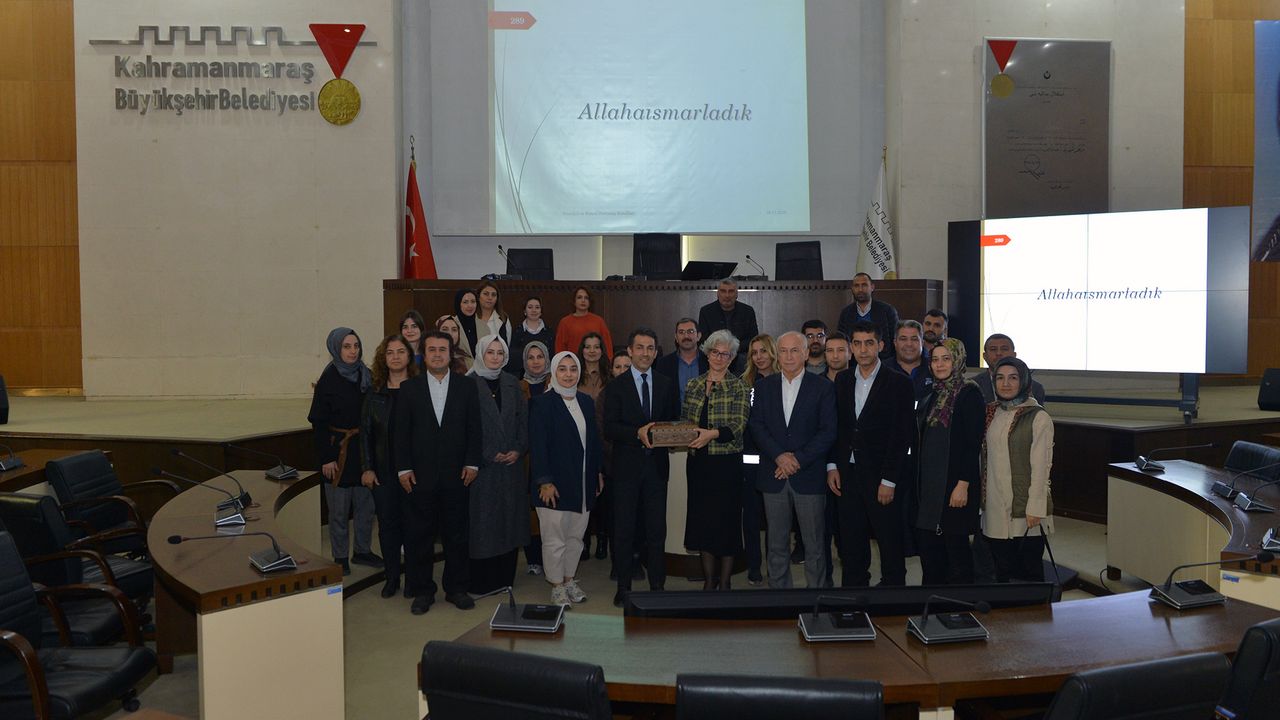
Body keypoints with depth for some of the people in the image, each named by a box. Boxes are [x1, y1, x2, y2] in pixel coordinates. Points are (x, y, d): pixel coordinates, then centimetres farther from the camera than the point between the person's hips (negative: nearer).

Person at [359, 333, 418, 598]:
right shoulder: (375, 392, 6)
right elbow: (365, 432, 7)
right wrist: (367, 467, 0)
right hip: (383, 470, 3)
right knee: (387, 523, 7)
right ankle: (391, 578, 20)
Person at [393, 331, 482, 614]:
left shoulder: (466, 386, 5)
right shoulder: (409, 387, 4)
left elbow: (474, 429, 5)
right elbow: (401, 432, 3)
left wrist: (472, 463, -3)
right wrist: (404, 468, -4)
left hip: (456, 474, 0)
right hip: (420, 475, 0)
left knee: (456, 534, 8)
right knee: (419, 535, 5)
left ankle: (456, 588, 20)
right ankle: (422, 591, 17)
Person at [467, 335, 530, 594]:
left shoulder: (512, 384, 11)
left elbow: (523, 419, 10)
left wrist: (519, 449, -4)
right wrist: (488, 455, -11)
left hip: (511, 464, 5)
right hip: (482, 465, -5)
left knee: (509, 518, 7)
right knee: (482, 520, -2)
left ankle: (504, 577, 17)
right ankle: (481, 580, 8)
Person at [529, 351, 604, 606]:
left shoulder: (586, 401, 10)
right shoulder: (543, 404, -8)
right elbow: (537, 445, -11)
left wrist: (598, 472, 12)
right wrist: (544, 481, -16)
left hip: (583, 481, 6)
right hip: (555, 482, -5)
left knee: (576, 536, 12)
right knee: (554, 539, 1)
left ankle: (570, 580, 25)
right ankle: (557, 586, 14)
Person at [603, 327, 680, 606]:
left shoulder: (667, 385, 10)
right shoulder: (616, 386, 1)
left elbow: (675, 422, 11)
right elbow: (609, 428, -7)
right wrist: (638, 432, -22)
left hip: (657, 465, 2)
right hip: (627, 465, -2)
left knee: (657, 528, 7)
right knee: (624, 528, 4)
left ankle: (657, 585, 17)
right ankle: (623, 586, 14)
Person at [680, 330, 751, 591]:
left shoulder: (739, 387, -3)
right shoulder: (693, 385, 11)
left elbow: (738, 426, -13)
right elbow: (684, 422, 15)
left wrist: (713, 434, -27)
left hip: (727, 463, -4)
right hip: (698, 462, 4)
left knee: (726, 520, 1)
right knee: (702, 520, 8)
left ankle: (724, 583, 13)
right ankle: (708, 581, 21)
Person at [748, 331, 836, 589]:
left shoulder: (822, 386, 1)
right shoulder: (764, 386, 9)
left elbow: (828, 431, -5)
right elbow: (757, 425, 2)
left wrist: (798, 459, -12)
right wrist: (779, 456, -12)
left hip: (809, 476, -2)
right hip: (773, 477, 2)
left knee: (814, 545, 3)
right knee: (777, 545, 9)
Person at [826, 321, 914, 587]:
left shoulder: (898, 383, -5)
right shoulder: (842, 381, 10)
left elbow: (902, 436, -8)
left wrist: (889, 480, -12)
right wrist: (832, 465, 2)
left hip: (881, 478, -4)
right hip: (847, 475, 4)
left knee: (891, 545, 3)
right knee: (852, 547, 11)